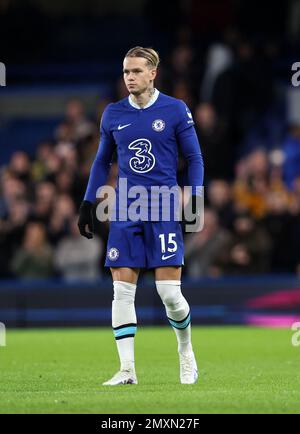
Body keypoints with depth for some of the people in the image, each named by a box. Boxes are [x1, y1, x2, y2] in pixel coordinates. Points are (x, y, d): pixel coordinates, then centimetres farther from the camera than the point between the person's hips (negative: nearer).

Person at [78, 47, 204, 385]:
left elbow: (194, 158, 4)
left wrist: (193, 201, -6)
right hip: (125, 210, 3)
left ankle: (186, 352, 21)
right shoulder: (113, 114, 8)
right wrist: (88, 204, 12)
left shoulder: (175, 110, -1)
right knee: (122, 290, -4)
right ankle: (127, 370, -1)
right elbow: (102, 161, 18)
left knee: (169, 291, -6)